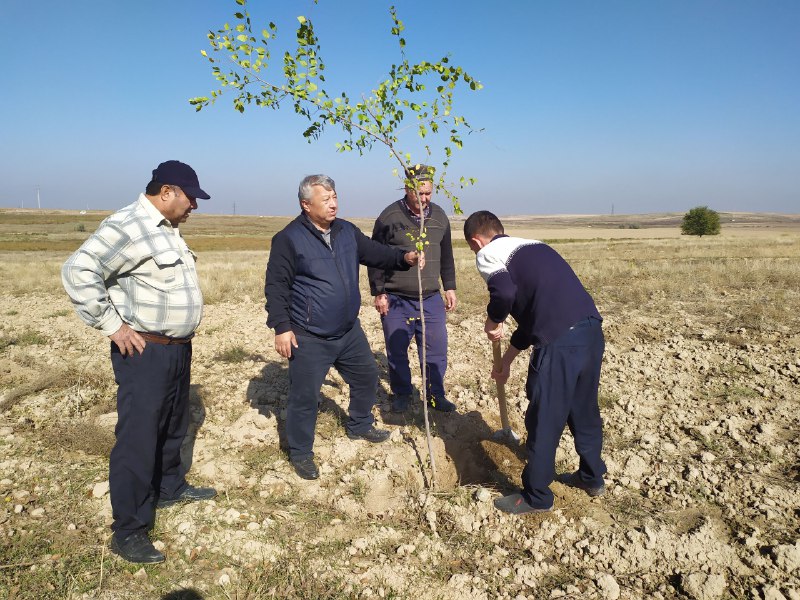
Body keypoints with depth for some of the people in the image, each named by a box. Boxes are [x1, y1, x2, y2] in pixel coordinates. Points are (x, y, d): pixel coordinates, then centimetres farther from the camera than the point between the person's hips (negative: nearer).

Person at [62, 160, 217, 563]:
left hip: (177, 348, 10)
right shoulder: (128, 226, -18)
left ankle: (170, 488, 42)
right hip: (144, 352, -9)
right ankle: (128, 531, 9)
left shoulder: (167, 229, 12)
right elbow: (78, 271, -26)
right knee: (138, 439, -2)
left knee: (173, 428, 22)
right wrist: (112, 326, -21)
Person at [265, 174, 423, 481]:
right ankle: (300, 453, 22)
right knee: (304, 396, 2)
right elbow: (276, 286, -13)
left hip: (349, 331, 7)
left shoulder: (347, 231, 5)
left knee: (367, 377, 21)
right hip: (309, 338, -7)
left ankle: (360, 426, 45)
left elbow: (375, 253, 9)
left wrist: (404, 257, -10)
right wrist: (281, 327, -17)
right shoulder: (289, 239, -14)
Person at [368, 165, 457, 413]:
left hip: (431, 299, 3)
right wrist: (379, 293, -6)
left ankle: (435, 395, 22)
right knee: (397, 352, 7)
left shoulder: (439, 215, 6)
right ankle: (401, 395, 26)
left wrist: (450, 288, 14)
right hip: (395, 300, -3)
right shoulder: (389, 216, -8)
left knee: (436, 350, 6)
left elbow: (446, 256, 15)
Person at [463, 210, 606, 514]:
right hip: (591, 329, 8)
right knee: (584, 409, 26)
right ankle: (592, 477, 44)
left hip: (560, 340, -8)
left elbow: (504, 292, -19)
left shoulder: (487, 253, 3)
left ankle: (537, 497, 24)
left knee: (543, 421, 8)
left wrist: (492, 322, 3)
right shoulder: (532, 247, 27)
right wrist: (506, 361, 40)